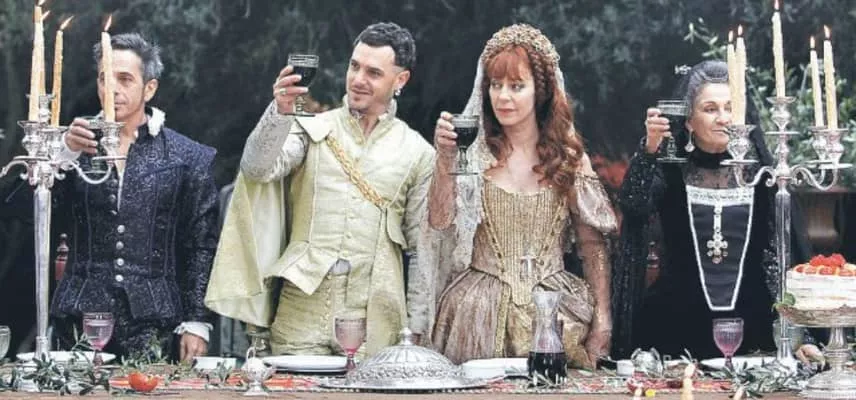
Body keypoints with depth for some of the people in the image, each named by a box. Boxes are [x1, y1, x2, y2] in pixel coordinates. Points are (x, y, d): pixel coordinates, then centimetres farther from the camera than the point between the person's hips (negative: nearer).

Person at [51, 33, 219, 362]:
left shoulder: (189, 157, 5)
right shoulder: (79, 145, 10)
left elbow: (202, 246, 4)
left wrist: (196, 323, -3)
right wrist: (66, 152, -18)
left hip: (154, 323, -1)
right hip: (82, 319, 2)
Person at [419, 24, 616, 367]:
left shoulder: (569, 157, 4)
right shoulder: (473, 153, 0)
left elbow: (593, 244, 6)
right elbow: (440, 222, -10)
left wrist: (602, 319, 0)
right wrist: (444, 159, -21)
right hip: (479, 312, -1)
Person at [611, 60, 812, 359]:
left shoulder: (755, 169, 3)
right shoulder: (670, 169, -1)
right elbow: (633, 205, -21)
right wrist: (649, 148, -36)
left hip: (750, 322, 2)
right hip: (677, 323, -2)